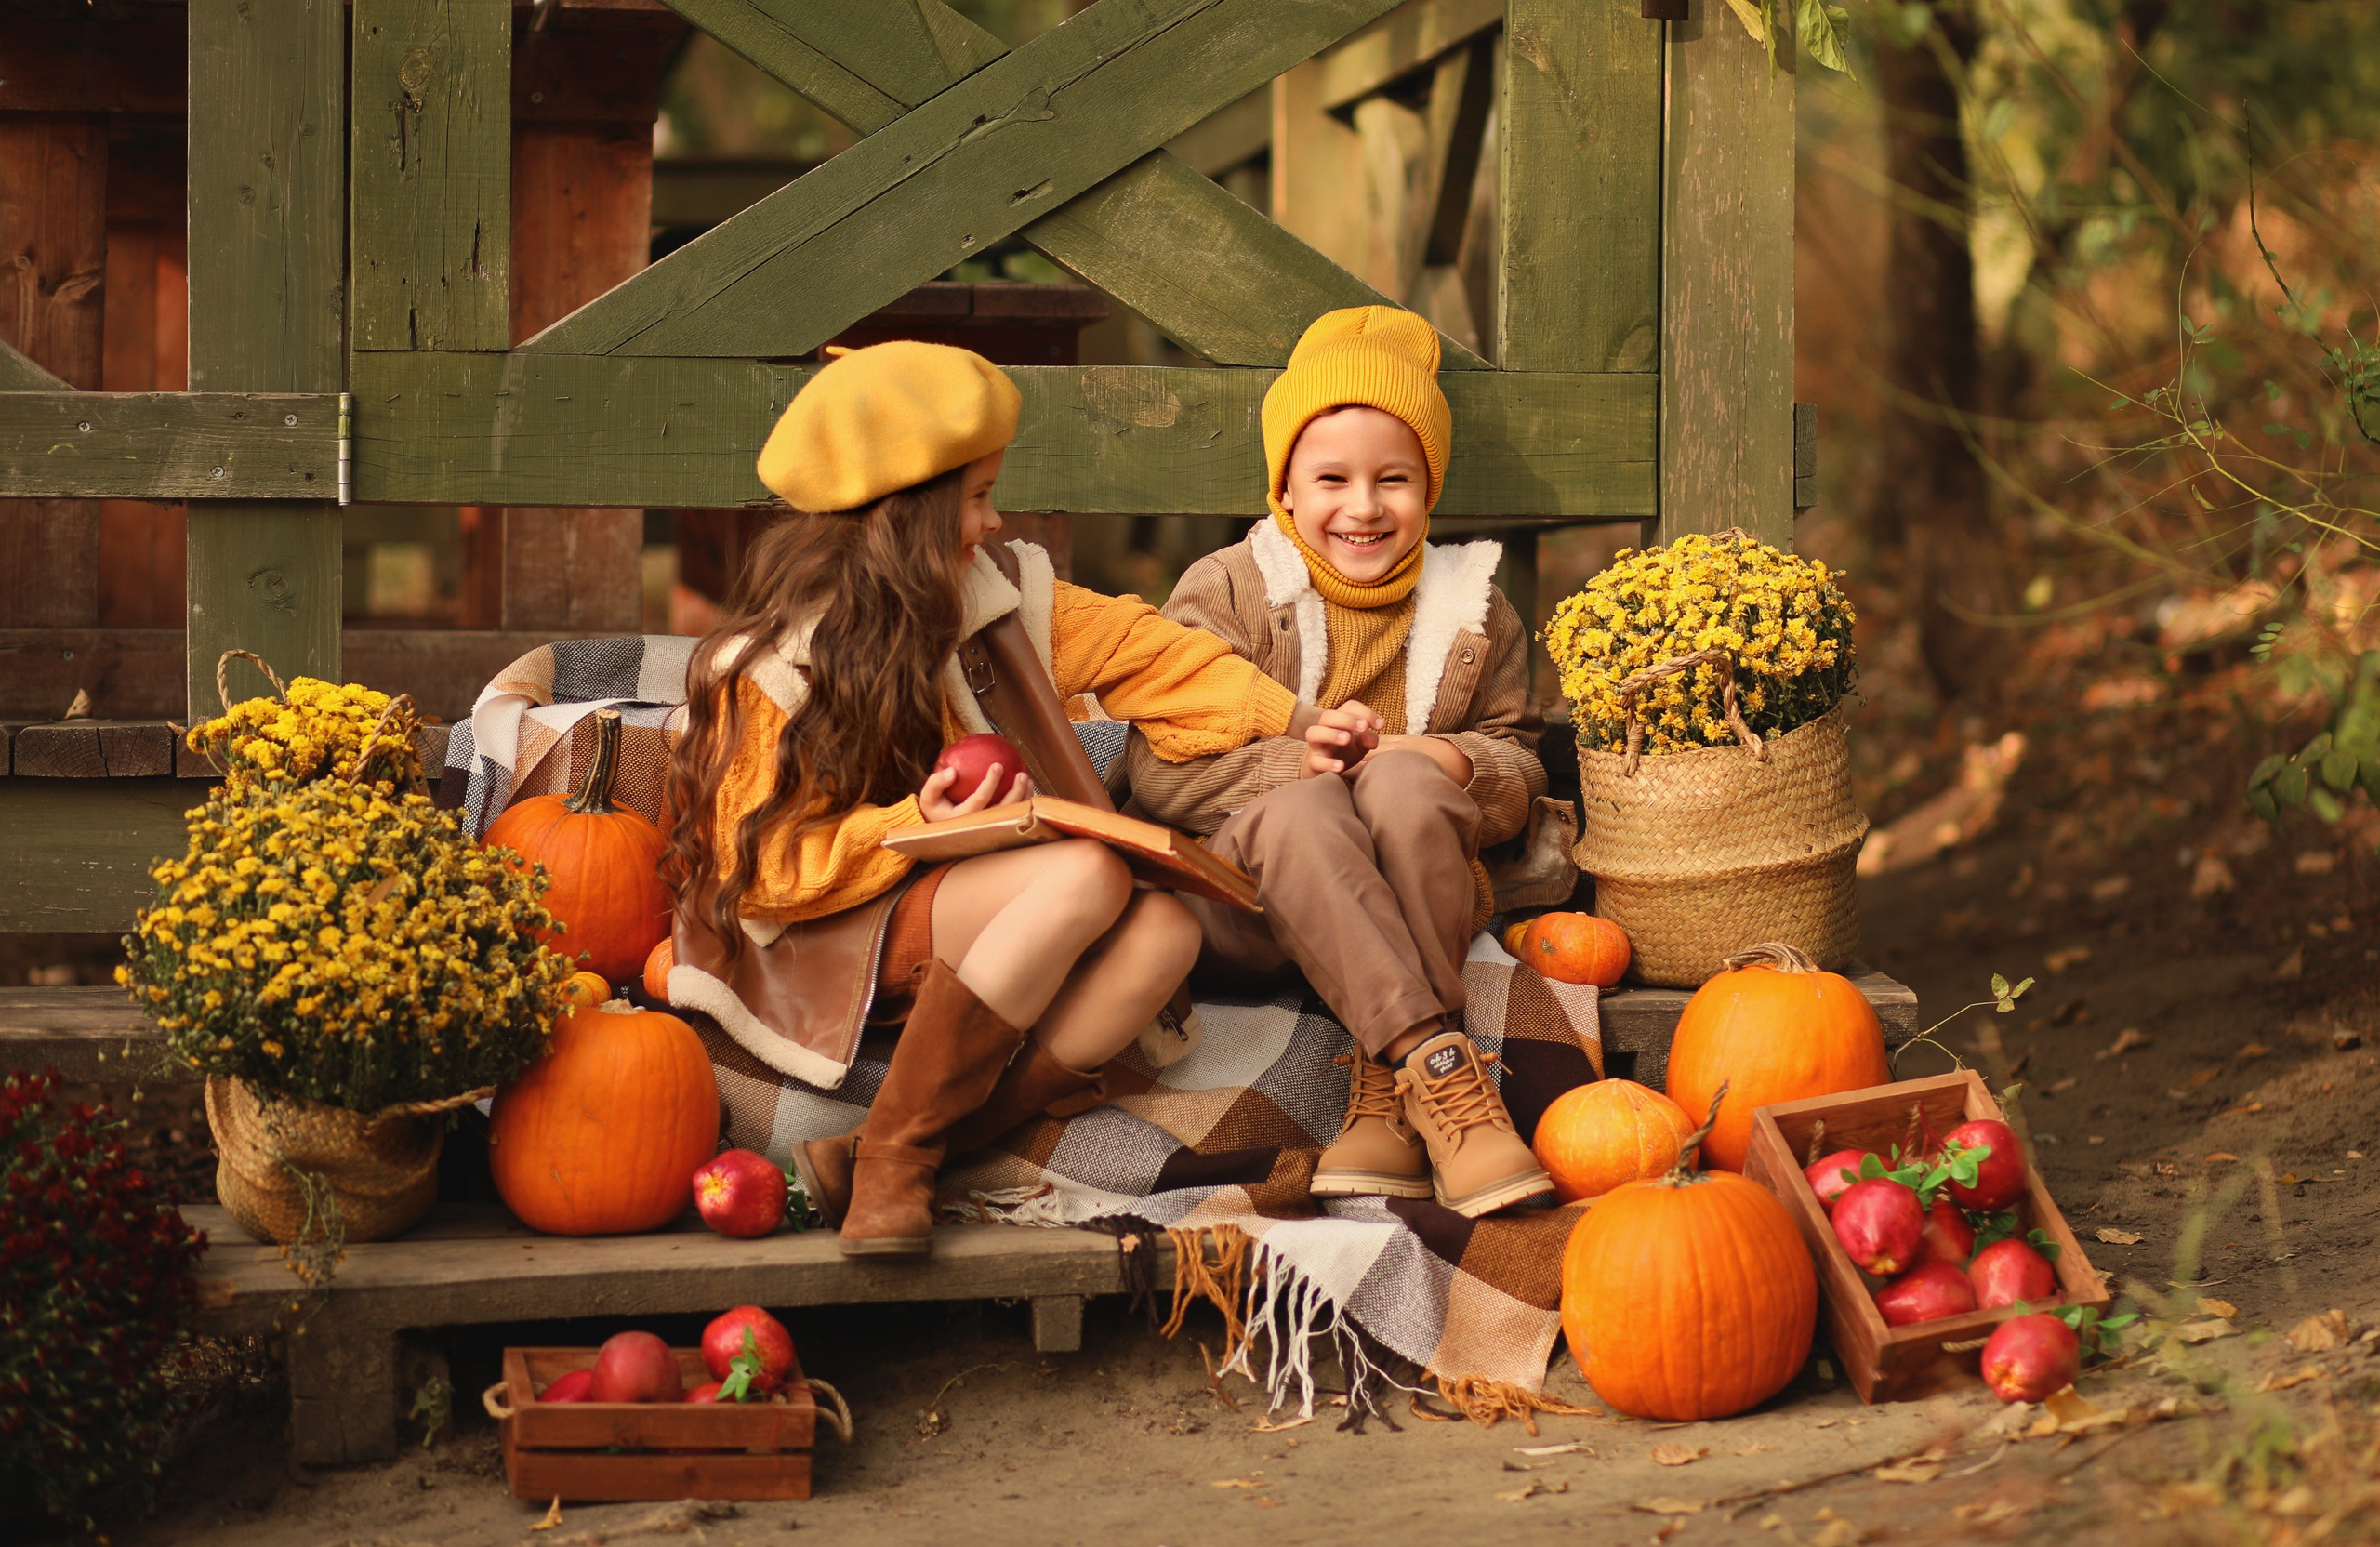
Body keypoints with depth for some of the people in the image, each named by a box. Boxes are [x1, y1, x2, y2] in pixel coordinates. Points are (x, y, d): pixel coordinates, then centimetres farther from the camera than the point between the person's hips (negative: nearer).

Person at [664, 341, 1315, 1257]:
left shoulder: (993, 596, 4)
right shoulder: (770, 667, -12)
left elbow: (1137, 649, 10)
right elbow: (764, 869, -13)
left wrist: (1294, 722, 2)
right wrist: (917, 828, -26)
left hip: (967, 923, 7)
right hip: (831, 946, -7)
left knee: (1164, 932, -22)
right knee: (1087, 873, -30)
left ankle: (913, 1150, -27)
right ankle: (895, 1149, -24)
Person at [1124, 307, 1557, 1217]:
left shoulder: (1471, 611, 13)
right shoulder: (1226, 591, 4)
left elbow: (1521, 778, 12)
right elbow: (1158, 775, -5)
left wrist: (1460, 765, -13)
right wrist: (1296, 759, -24)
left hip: (1415, 903, 2)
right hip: (1253, 903, -1)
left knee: (1403, 779, -32)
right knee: (1300, 808, -35)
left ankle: (1387, 1093, -35)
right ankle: (1440, 1066, -46)